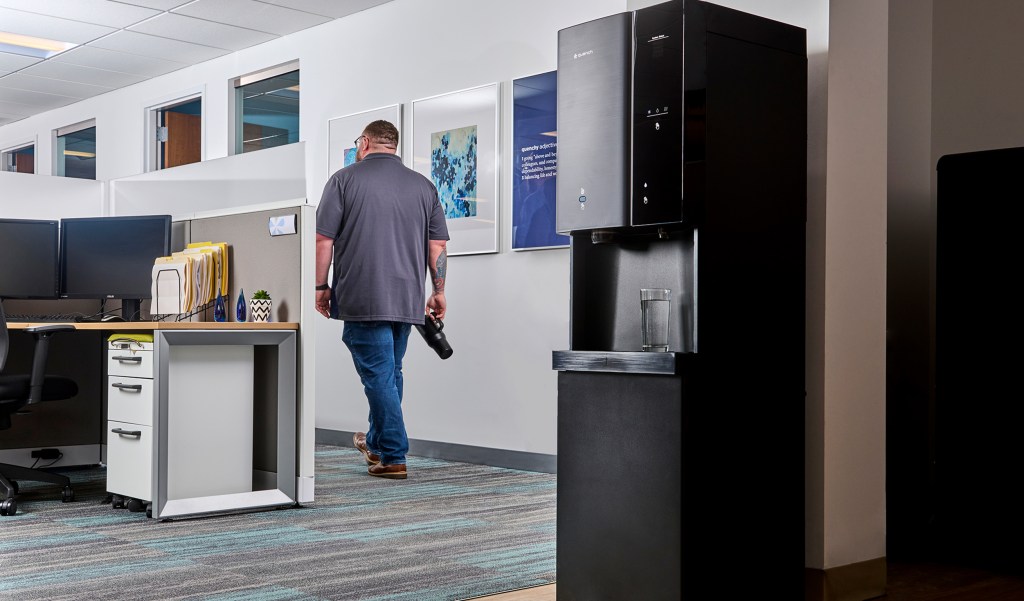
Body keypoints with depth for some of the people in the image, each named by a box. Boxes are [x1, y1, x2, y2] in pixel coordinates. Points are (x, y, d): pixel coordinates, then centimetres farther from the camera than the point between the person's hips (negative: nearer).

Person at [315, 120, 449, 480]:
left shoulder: (345, 179, 0)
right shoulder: (423, 185, 11)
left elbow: (324, 238, -4)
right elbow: (438, 244, 9)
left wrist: (321, 286, 5)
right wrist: (438, 291, 16)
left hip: (362, 298, -5)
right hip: (408, 299, 5)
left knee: (379, 375, -3)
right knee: (390, 373, 17)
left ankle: (393, 457, -3)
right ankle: (376, 444, 32)